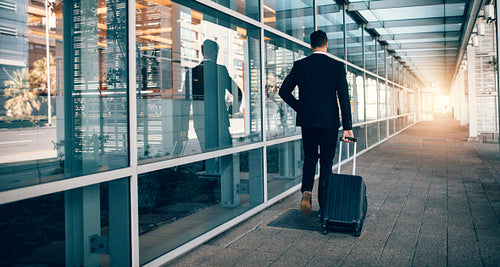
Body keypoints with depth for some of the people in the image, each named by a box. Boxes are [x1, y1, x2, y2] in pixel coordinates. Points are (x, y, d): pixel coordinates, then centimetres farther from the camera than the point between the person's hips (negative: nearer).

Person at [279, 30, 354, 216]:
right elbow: (344, 98, -7)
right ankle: (324, 206, 12)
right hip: (329, 121, -1)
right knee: (326, 161, 8)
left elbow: (284, 91, 2)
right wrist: (347, 127, -6)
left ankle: (306, 191, -7)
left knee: (309, 158, 17)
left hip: (307, 120, 1)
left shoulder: (300, 65, 1)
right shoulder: (337, 66, -3)